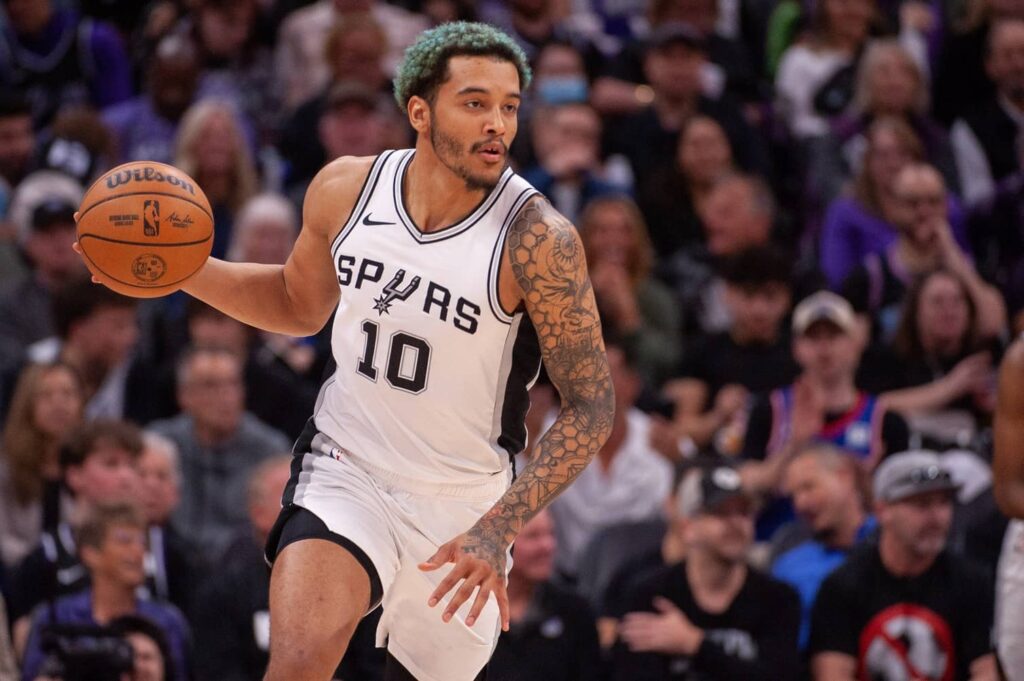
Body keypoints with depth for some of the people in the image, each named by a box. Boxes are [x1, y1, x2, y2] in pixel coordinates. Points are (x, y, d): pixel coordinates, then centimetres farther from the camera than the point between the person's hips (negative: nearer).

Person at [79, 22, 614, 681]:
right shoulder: (345, 189, -8)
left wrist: (498, 529, -29)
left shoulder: (536, 239, -21)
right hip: (345, 470, 1)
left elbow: (592, 406, -18)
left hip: (464, 503, -1)